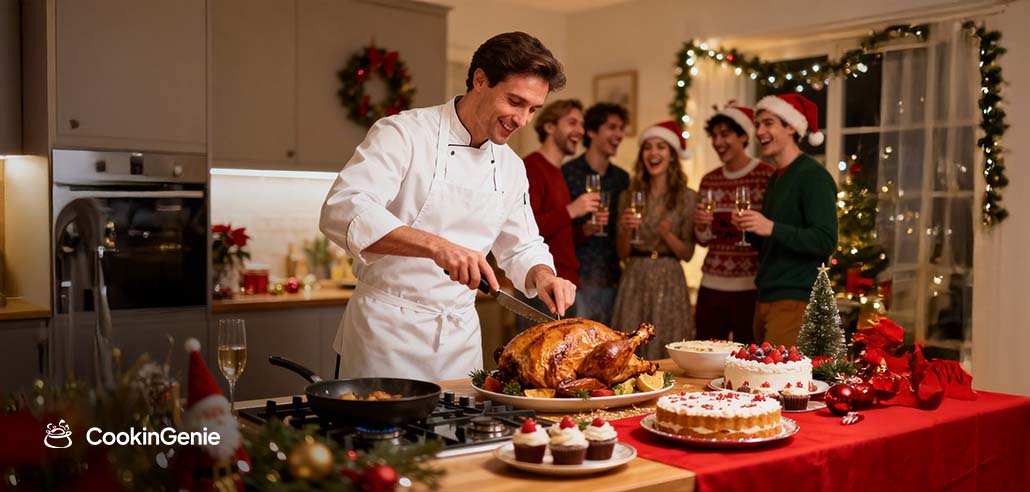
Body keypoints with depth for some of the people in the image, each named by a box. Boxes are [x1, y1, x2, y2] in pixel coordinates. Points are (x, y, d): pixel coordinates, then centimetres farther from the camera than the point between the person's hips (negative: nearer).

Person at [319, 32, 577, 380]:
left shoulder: (511, 167, 8)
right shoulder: (404, 134, -13)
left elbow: (521, 249, 18)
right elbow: (342, 212, -26)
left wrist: (543, 276, -5)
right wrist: (435, 245, -37)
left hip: (461, 336, 6)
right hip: (387, 327, -6)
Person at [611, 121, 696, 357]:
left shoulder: (687, 198, 1)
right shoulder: (629, 196, 7)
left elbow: (688, 254, 2)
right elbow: (622, 253, 7)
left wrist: (668, 235, -15)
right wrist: (626, 229, -11)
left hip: (670, 283, -1)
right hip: (635, 281, 1)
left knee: (667, 354, 0)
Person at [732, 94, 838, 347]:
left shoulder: (813, 175, -10)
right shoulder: (775, 179, 17)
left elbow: (826, 241, -19)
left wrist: (771, 228, -26)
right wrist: (750, 229, 4)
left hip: (795, 301, -9)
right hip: (766, 299, 9)